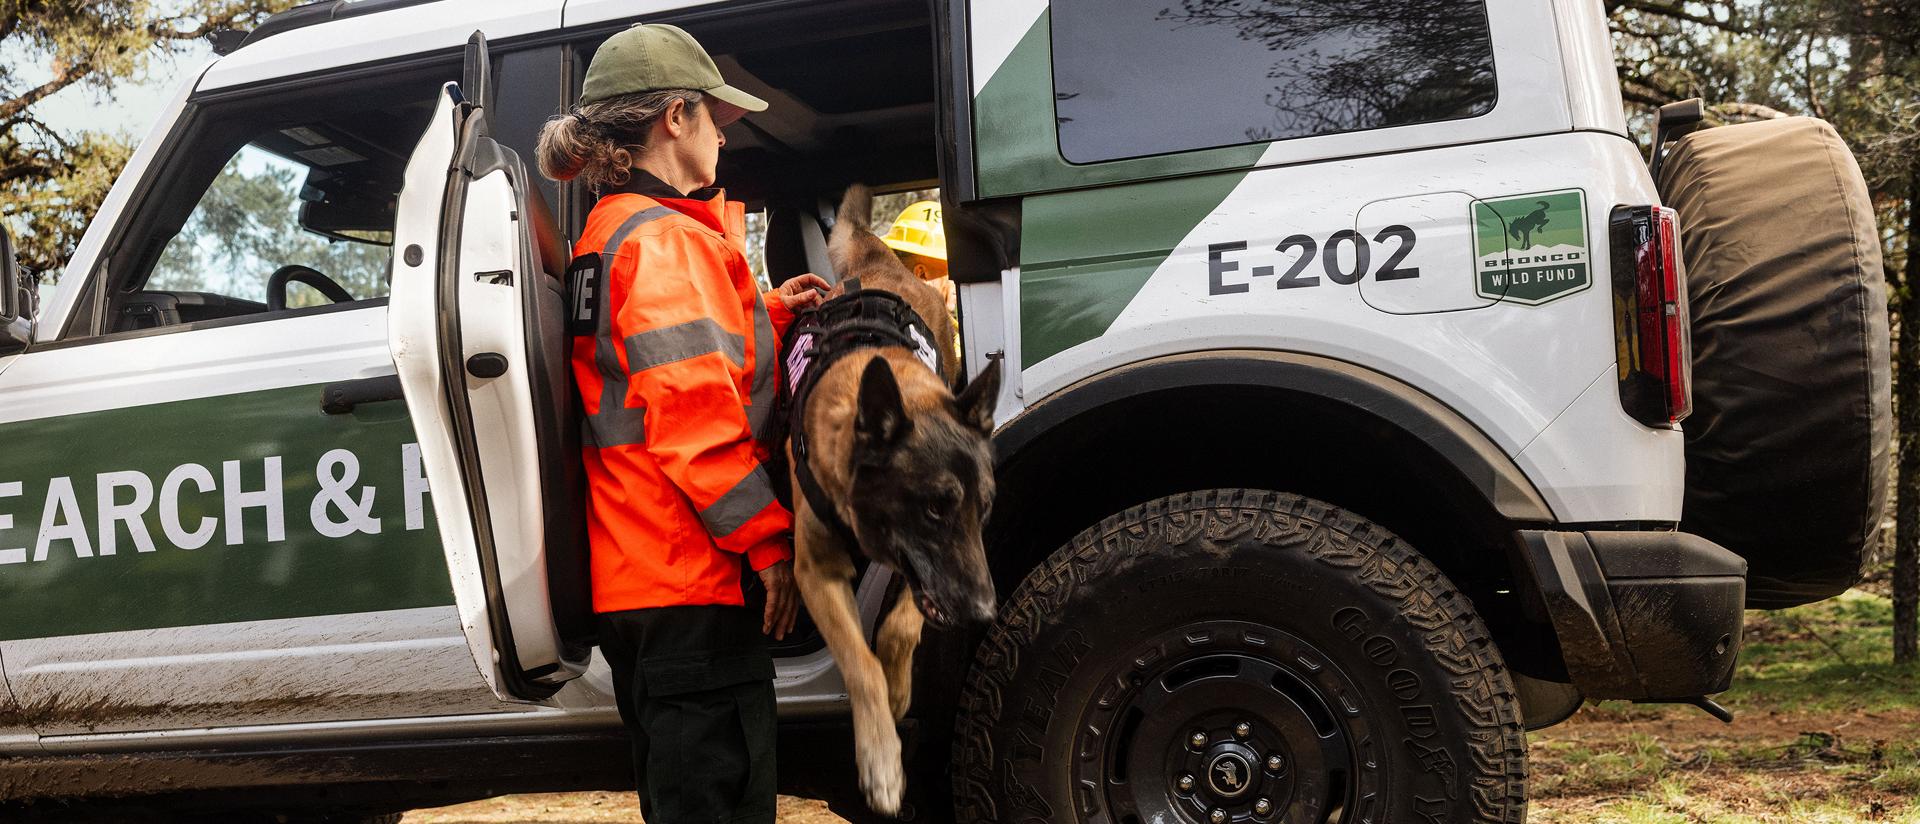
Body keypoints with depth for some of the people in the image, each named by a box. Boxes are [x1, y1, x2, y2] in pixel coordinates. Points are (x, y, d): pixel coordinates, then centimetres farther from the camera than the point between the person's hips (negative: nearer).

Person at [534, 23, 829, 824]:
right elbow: (695, 417, -22)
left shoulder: (608, 235, 18)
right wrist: (771, 541, -17)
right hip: (692, 577, -10)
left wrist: (765, 312, 18)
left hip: (631, 578, 10)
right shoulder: (670, 239, -14)